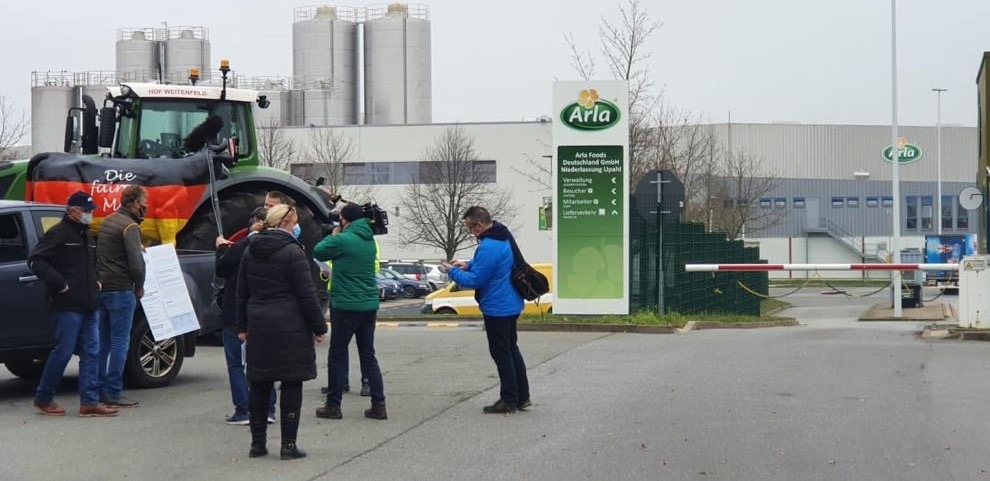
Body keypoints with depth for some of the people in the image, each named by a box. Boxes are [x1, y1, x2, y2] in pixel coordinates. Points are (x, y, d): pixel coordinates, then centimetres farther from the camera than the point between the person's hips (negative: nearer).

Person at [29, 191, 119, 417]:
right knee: (63, 352, -5)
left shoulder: (87, 236, 20)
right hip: (69, 305, -8)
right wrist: (58, 283, -19)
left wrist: (96, 280, 17)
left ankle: (90, 402, 3)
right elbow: (35, 260, -15)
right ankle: (43, 399, 8)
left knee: (91, 352, 3)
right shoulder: (58, 234, -7)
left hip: (90, 305, 8)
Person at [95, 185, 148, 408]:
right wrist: (139, 287, -5)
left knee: (103, 341, 14)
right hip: (120, 289, -9)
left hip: (101, 287, 9)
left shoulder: (108, 221, 14)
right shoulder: (129, 226, -13)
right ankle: (114, 393, -4)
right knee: (120, 342, -4)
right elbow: (136, 262, -21)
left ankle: (99, 389, 17)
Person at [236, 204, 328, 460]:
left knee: (259, 385, 11)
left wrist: (243, 326, 19)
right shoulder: (292, 251, -11)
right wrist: (318, 327, -4)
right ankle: (288, 444, -1)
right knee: (291, 384, 0)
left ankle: (257, 442, 14)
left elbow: (242, 292, 13)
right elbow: (306, 294, -11)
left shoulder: (250, 251, 9)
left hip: (258, 326, 6)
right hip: (290, 327, -6)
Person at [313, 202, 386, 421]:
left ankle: (333, 405, 8)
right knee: (368, 355, 11)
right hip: (369, 305, 6)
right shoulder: (369, 240, 8)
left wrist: (333, 235, 11)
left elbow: (318, 252, -2)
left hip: (346, 306, -6)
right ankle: (378, 405, 8)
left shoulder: (343, 240, -16)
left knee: (338, 355, 4)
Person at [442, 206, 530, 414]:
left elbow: (475, 280, -22)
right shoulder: (504, 237, 6)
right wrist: (469, 265, 9)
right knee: (511, 350, 18)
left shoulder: (488, 247, -26)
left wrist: (452, 272, -8)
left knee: (501, 354, 1)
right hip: (510, 305, 10)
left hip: (497, 309, -10)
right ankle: (522, 396, 24)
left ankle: (509, 400, 8)